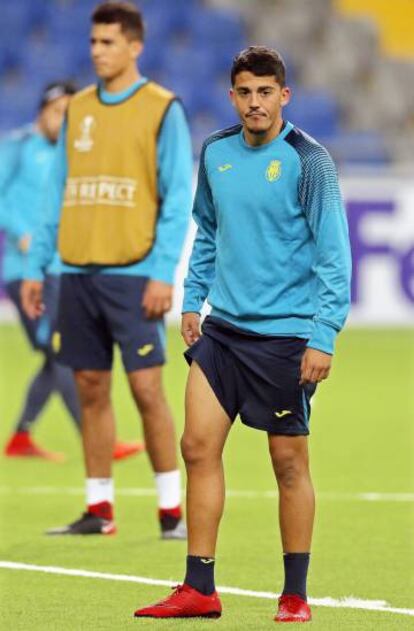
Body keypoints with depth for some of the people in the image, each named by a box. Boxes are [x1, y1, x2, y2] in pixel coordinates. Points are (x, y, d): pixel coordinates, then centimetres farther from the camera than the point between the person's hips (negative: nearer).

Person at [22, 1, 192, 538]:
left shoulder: (162, 110, -3)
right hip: (79, 272, 5)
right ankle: (99, 509, 12)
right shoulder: (77, 109, 12)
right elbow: (59, 193, 16)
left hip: (132, 273, -5)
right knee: (91, 389, 6)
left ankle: (172, 510, 1)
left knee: (146, 388, -6)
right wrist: (36, 267, 10)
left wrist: (162, 273, -15)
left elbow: (177, 198, -7)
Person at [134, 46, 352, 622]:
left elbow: (334, 254, -11)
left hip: (285, 334, -5)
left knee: (289, 463, 1)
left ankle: (295, 595, 11)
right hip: (223, 327, 5)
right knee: (198, 447, -1)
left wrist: (323, 336, -17)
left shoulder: (308, 161, -10)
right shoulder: (215, 153, 8)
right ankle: (199, 590, 5)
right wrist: (192, 300, 14)